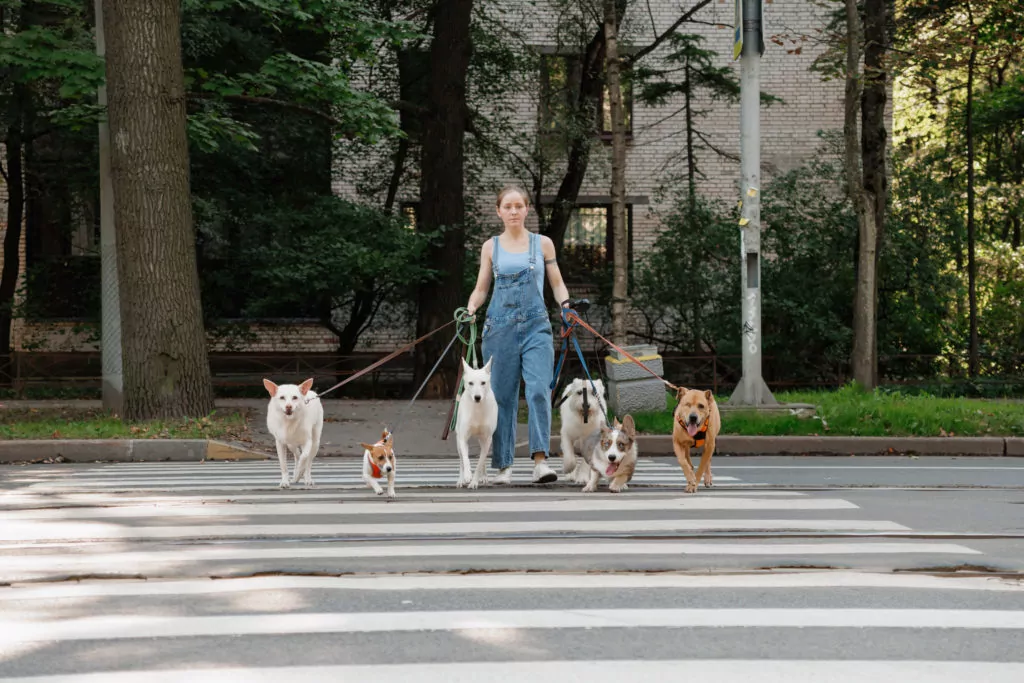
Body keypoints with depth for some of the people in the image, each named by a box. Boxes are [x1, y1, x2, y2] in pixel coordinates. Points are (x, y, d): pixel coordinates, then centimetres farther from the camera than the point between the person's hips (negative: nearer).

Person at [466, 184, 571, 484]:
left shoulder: (542, 244, 9)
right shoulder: (491, 247, 10)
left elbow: (557, 283, 14)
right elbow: (481, 289, 13)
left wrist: (565, 304, -6)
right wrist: (470, 309, -7)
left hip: (536, 327, -1)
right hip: (500, 327, 1)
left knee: (539, 390, -16)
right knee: (502, 395, 2)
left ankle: (540, 461, -20)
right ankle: (503, 465, 8)